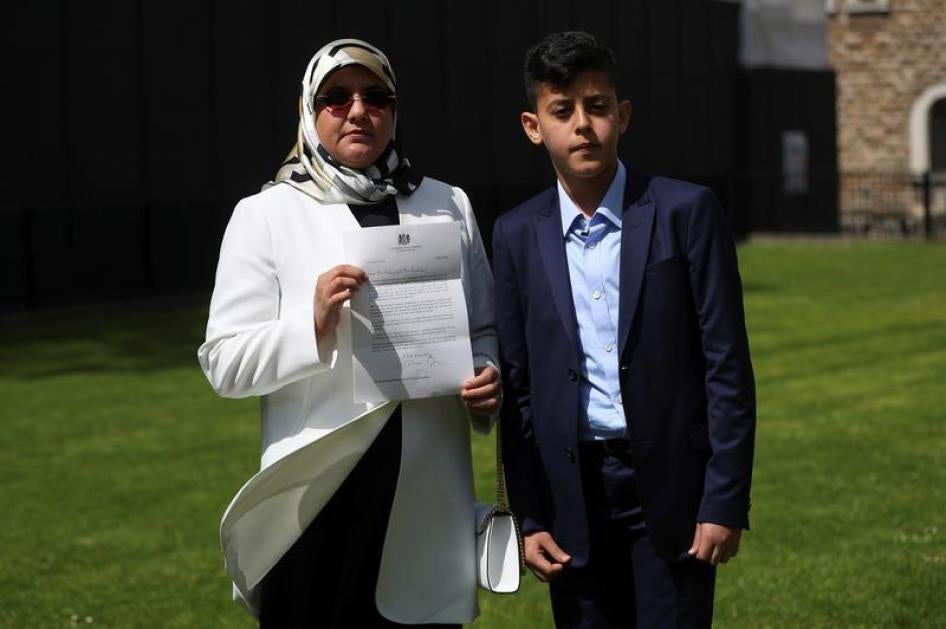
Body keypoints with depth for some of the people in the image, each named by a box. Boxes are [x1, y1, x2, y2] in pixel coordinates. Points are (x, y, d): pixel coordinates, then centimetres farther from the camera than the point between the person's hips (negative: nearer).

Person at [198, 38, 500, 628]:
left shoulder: (449, 205, 11)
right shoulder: (266, 215, 0)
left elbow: (483, 329, 18)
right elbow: (225, 363, -5)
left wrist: (490, 378, -4)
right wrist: (312, 323, -21)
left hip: (431, 493, 3)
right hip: (319, 490, -3)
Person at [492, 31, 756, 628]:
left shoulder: (685, 212, -4)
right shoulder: (518, 235, 5)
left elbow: (727, 366, -5)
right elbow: (517, 385, 8)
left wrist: (725, 502, -9)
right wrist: (529, 516, 4)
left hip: (670, 486, -2)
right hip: (573, 492, 3)